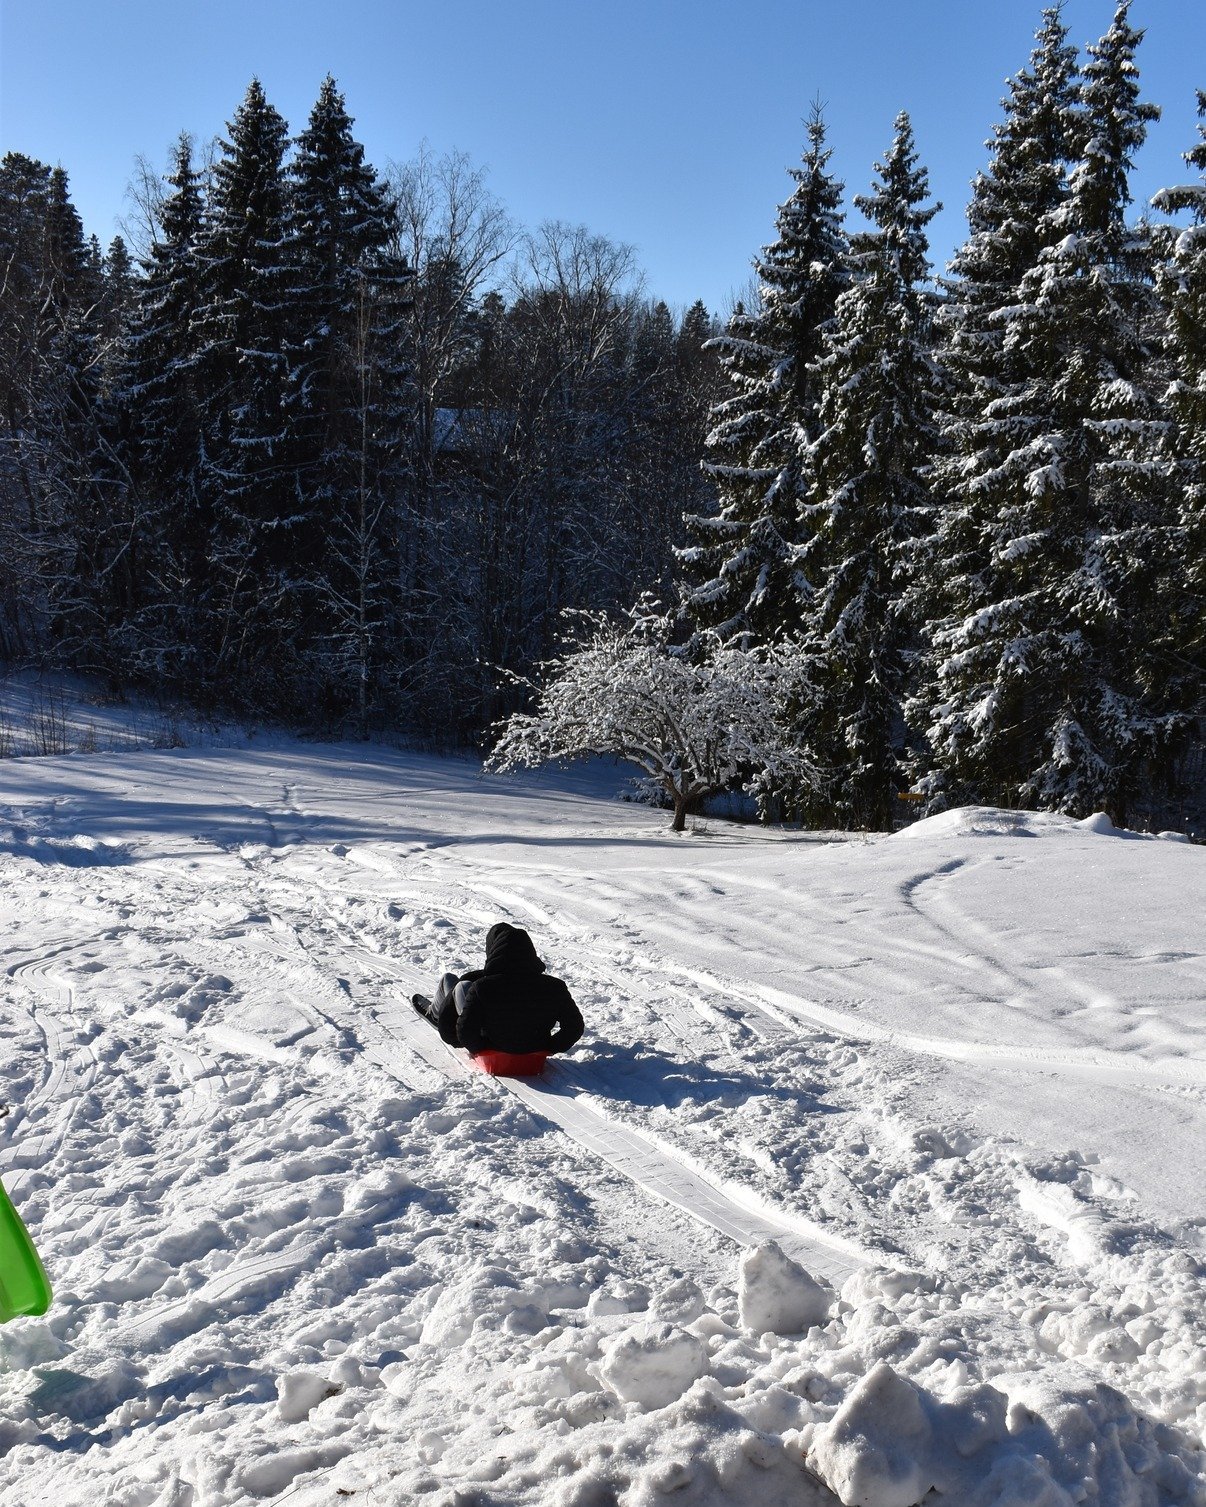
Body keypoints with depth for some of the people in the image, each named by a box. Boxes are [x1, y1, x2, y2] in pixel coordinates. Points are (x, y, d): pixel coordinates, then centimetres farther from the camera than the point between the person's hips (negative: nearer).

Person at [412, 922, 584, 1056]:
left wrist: (478, 1047, -6)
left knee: (449, 979, 17)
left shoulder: (482, 988, -33)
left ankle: (434, 1013, 52)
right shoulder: (554, 987, -26)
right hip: (534, 1047, 3)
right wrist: (551, 1046, -1)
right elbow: (576, 1026, -17)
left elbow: (465, 1030, -27)